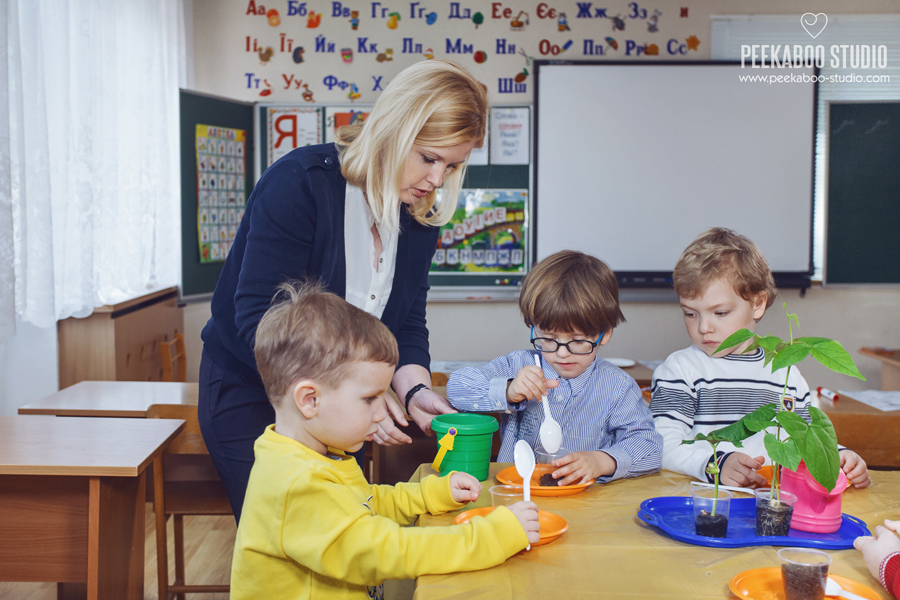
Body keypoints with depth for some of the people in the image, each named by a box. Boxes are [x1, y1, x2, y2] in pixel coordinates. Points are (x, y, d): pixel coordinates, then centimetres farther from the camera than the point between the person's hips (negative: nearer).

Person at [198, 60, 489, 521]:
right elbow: (259, 322, -28)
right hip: (249, 392, -5)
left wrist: (415, 390, -20)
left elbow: (406, 326, 1)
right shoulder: (300, 181, -24)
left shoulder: (420, 219, -4)